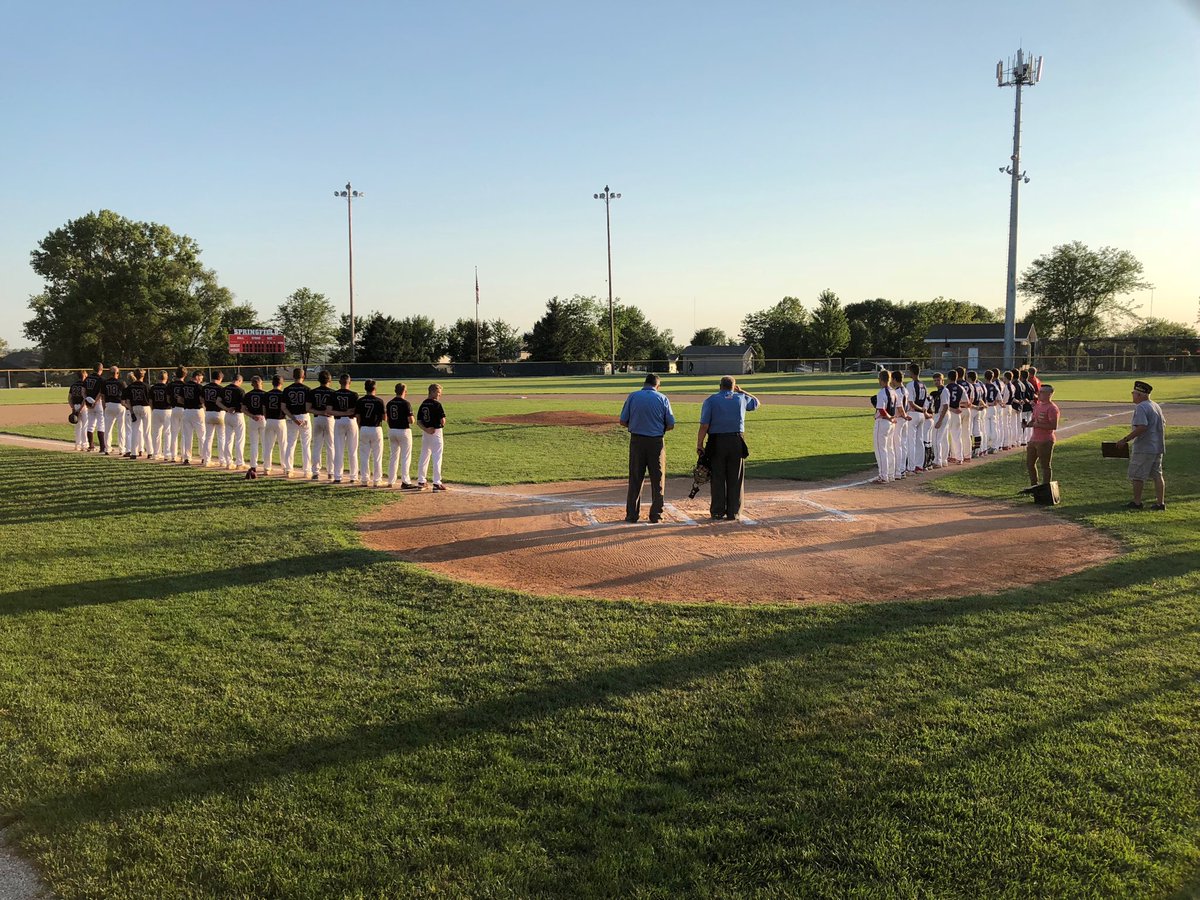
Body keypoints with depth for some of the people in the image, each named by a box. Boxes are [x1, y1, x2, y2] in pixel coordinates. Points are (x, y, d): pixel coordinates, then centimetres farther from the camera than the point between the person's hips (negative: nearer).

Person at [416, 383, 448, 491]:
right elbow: (442, 420, -16)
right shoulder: (437, 404, -13)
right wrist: (442, 424, 4)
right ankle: (437, 483, -3)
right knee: (437, 458, -3)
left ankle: (421, 482, 19)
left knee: (424, 457, 14)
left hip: (425, 433, 7)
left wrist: (425, 429, -7)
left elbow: (418, 421, 4)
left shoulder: (423, 404, 8)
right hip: (436, 432, -7)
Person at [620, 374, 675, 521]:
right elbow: (670, 425, -1)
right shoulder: (662, 398, -1)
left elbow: (623, 422, 0)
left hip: (637, 441, 1)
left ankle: (632, 514, 9)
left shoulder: (632, 397, -1)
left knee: (635, 479, 7)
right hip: (657, 442, 0)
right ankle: (656, 514, 10)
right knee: (657, 479, 9)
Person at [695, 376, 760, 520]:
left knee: (717, 478, 5)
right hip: (737, 441, 1)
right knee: (735, 479, 7)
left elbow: (704, 425, -7)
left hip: (716, 442, -1)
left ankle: (718, 511, 7)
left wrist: (699, 445, -3)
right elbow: (756, 402, 31)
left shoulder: (711, 400, 1)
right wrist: (741, 391, 32)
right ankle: (734, 512, 8)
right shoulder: (741, 398, 8)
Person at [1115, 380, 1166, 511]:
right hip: (1158, 447, 9)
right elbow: (1163, 424, 19)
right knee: (1157, 475, 11)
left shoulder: (1140, 408, -16)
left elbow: (1141, 427, -25)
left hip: (1144, 448, -9)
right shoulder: (1156, 406, 14)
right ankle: (1160, 502, 12)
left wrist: (1125, 440, -23)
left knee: (1137, 475, 1)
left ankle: (1137, 502, 6)